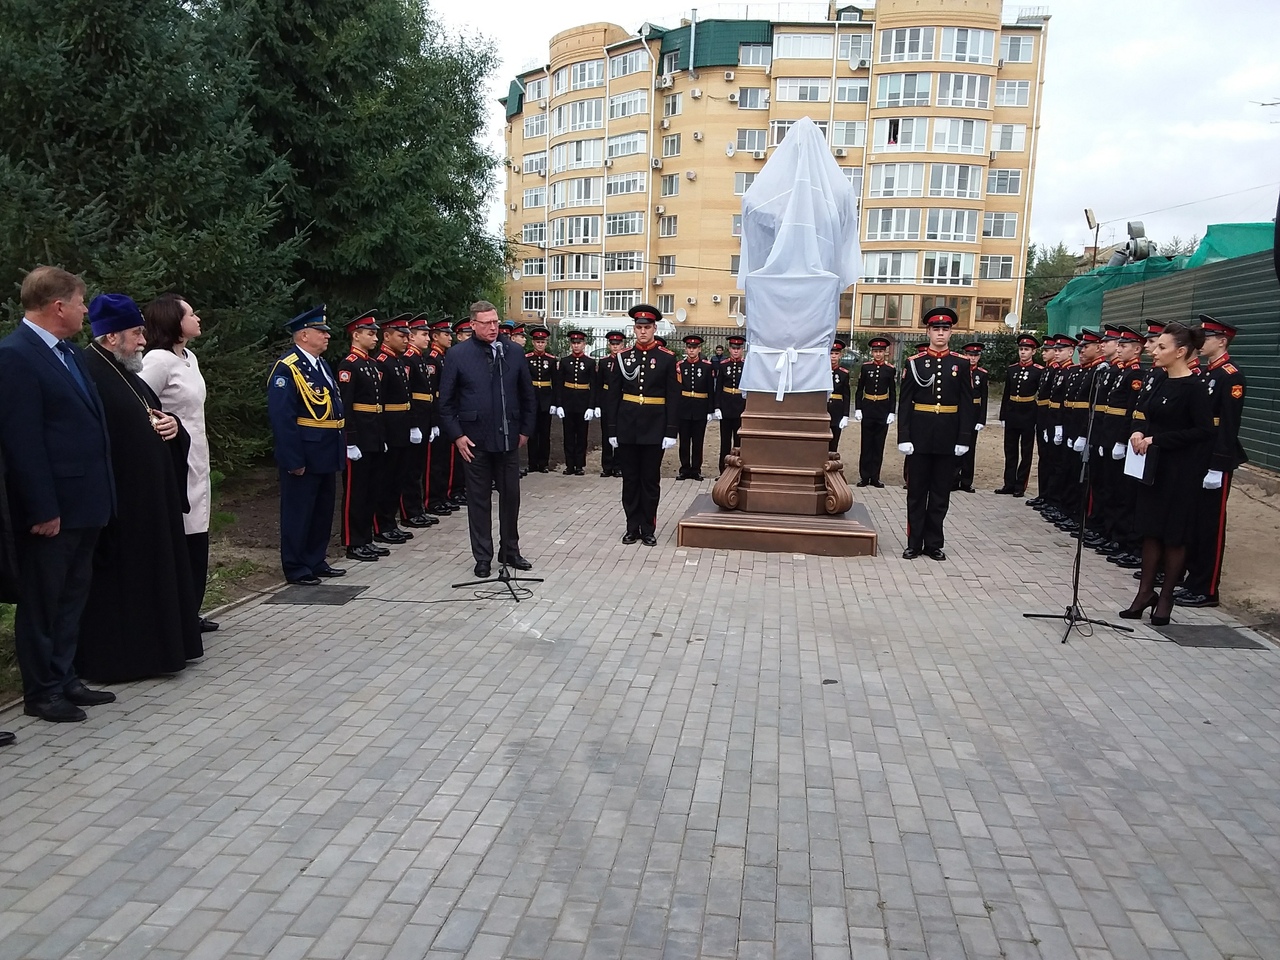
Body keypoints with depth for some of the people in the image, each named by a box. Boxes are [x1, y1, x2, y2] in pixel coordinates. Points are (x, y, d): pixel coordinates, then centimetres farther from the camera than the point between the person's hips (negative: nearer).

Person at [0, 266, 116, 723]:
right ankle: (41, 692, 19)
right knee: (42, 600, 6)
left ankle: (64, 678, 30)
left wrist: (101, 491, 13)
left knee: (72, 596, 17)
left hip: (84, 499, 9)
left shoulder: (70, 352, 11)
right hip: (51, 505, -9)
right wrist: (43, 509, -19)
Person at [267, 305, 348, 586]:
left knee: (323, 511, 17)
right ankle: (296, 568, 14)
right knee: (298, 512, 3)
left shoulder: (321, 365, 13)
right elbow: (282, 419, -20)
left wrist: (338, 450, 12)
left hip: (326, 455, 9)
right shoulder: (287, 369, -15)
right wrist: (293, 461, -22)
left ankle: (316, 561, 29)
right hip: (303, 457, -9)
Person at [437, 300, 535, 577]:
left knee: (511, 496, 9)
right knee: (479, 499, 7)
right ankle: (482, 557, 17)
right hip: (475, 440, -2)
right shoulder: (458, 354, -4)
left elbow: (527, 395, 10)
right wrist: (456, 435, -7)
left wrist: (525, 430, 6)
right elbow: (446, 400, -2)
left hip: (508, 437, 2)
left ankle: (510, 550, 26)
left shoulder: (513, 354, 3)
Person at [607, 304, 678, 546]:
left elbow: (673, 397, -2)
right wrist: (612, 429, 1)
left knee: (651, 479, 5)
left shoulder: (667, 358, -1)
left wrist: (671, 431, -7)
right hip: (627, 426, 2)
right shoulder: (623, 356, 4)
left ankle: (648, 529, 15)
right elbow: (613, 394, 5)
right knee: (630, 478, 8)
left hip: (654, 428, -2)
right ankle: (633, 527, 18)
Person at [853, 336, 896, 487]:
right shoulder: (865, 367, 1)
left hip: (883, 410, 0)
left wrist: (892, 412, -4)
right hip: (867, 409, 0)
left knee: (879, 444, 5)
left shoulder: (890, 370, 1)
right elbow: (859, 390, 4)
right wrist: (857, 409, -3)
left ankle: (875, 477, 11)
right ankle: (864, 476, 8)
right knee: (866, 444, 3)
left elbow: (893, 393, 3)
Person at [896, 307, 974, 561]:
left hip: (948, 438, 1)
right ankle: (914, 542, 13)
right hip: (920, 436, -1)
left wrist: (964, 438, -4)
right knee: (916, 492, 5)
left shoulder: (961, 364, 4)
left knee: (941, 492, 7)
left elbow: (967, 404, 3)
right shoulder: (914, 362, 2)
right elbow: (904, 403, -1)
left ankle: (934, 543, 16)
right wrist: (903, 437, -8)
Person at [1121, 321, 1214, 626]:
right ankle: (1145, 590, 19)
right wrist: (1139, 431, -3)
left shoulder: (1194, 387, -14)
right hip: (1153, 466, 7)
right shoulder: (1160, 382, 8)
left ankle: (1166, 596, 16)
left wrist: (1157, 440, -19)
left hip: (1180, 471, -7)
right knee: (1150, 529, 10)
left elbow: (1204, 430, -19)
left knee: (1174, 534, 4)